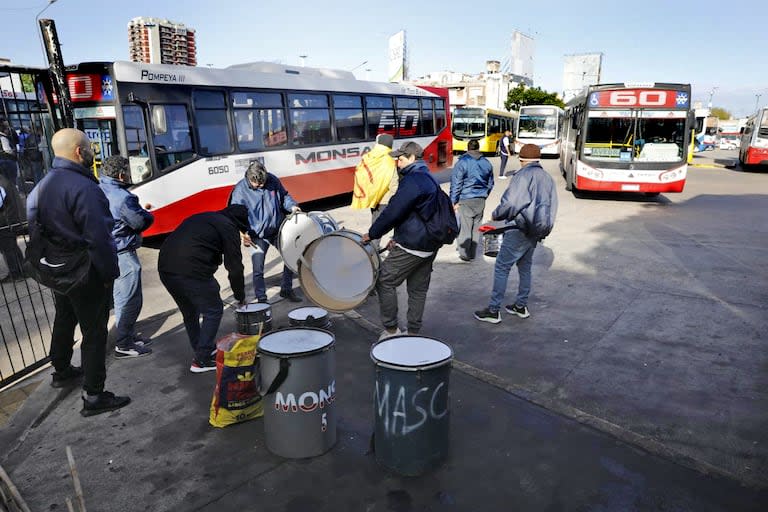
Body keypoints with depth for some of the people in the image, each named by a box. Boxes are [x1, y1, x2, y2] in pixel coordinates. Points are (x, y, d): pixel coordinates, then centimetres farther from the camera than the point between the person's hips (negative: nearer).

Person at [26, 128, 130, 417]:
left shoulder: (42, 186, 7)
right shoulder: (82, 187, -23)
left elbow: (35, 230, 14)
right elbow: (98, 238, -25)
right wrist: (110, 273, -15)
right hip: (86, 274, -9)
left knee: (64, 321, 26)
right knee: (94, 332, -1)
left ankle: (62, 371, 47)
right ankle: (93, 397, 7)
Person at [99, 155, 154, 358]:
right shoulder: (122, 197, -21)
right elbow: (142, 222, -15)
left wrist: (140, 211, 10)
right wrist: (147, 214, 6)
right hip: (123, 255, -10)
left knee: (121, 297, 20)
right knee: (129, 300, 0)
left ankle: (128, 335, 32)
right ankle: (124, 345, 7)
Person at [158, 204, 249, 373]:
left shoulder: (202, 218, 27)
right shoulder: (228, 227, 3)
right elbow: (234, 266, 0)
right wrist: (240, 296, 12)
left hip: (164, 267, 8)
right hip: (191, 270, -8)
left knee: (190, 311, 24)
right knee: (214, 310, 7)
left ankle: (201, 349, 37)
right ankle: (202, 359, 10)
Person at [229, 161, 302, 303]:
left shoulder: (272, 180, -6)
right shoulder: (240, 190, -15)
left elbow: (284, 195, 10)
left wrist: (292, 206, -10)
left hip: (279, 230, 4)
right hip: (258, 235, -4)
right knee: (258, 269, -5)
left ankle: (286, 289, 29)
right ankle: (261, 298, 14)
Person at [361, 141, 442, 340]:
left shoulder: (412, 180, -16)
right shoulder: (430, 180, 17)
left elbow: (393, 212, -18)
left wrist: (372, 234, -7)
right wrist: (398, 238, 17)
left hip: (411, 247, -10)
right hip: (430, 246, 10)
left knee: (384, 281, 0)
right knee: (418, 289, 13)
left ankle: (391, 329, 5)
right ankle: (413, 332, 21)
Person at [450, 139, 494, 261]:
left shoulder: (462, 163, -9)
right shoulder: (486, 163, 7)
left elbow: (456, 184, -10)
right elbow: (490, 183, 16)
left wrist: (454, 201, -3)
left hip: (465, 200, -5)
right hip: (481, 200, 5)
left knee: (465, 226, 1)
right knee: (476, 226, 12)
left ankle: (464, 254, 3)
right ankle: (472, 253, 19)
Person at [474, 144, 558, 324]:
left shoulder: (524, 175, -13)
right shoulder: (547, 178, 11)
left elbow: (511, 203, -21)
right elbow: (551, 206, 11)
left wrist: (495, 215, -5)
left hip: (519, 231, -8)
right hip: (535, 231, 8)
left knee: (501, 268, -2)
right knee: (525, 267, 19)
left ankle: (493, 310, 1)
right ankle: (521, 306, 28)